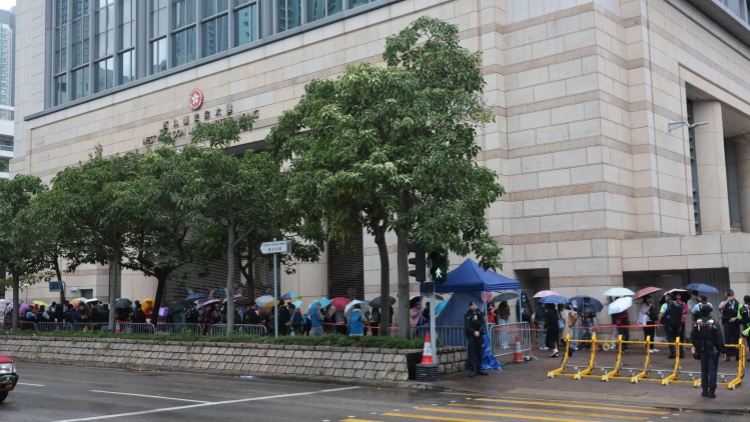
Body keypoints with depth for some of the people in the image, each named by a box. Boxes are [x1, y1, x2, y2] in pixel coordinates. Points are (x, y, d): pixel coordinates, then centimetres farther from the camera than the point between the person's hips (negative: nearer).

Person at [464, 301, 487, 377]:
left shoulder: (480, 314, 8)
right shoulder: (467, 316, 3)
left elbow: (483, 324, -1)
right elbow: (467, 326, -7)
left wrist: (479, 331, -18)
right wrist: (474, 332, -21)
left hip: (479, 335, 3)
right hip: (471, 336, -3)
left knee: (479, 352, 6)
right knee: (471, 353, -9)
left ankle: (479, 369, 13)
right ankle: (472, 370, -9)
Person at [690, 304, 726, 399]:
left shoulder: (697, 323, -2)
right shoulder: (715, 324, -14)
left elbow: (692, 337, 1)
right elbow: (719, 340, -14)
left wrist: (695, 346, 18)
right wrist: (723, 351, -7)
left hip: (702, 350, 4)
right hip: (713, 351, -4)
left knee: (704, 370, 12)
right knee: (712, 370, 1)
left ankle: (705, 390, 15)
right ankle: (711, 391, -1)